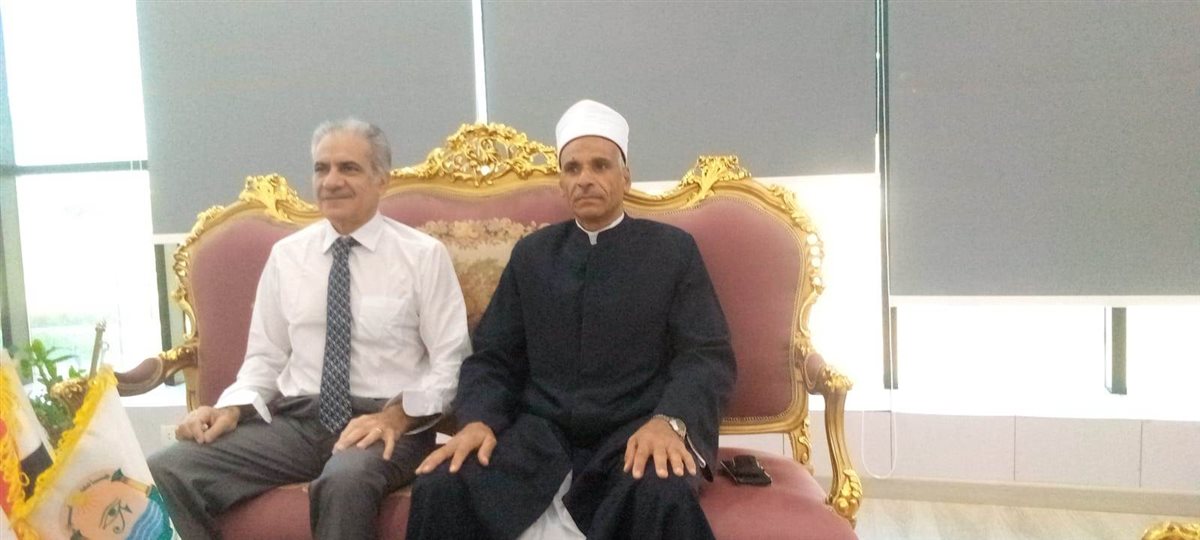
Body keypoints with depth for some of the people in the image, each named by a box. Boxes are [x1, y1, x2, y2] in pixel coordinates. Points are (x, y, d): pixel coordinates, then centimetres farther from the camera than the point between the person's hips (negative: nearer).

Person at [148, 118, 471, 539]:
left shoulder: (423, 255, -1)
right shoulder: (286, 255, 10)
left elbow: (450, 362, -2)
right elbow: (265, 356, 15)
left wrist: (397, 415, -18)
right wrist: (233, 408, -5)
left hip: (383, 423, -3)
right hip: (295, 419, 4)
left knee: (345, 481, -38)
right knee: (166, 472, -18)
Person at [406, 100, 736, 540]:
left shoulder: (673, 249, 7)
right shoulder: (531, 254, 15)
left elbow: (709, 355, -1)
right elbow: (492, 356, 12)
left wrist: (670, 421, -21)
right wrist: (478, 420, -10)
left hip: (634, 434, -2)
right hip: (541, 433, 3)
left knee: (665, 498, -35)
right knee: (439, 489, -22)